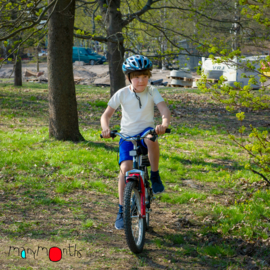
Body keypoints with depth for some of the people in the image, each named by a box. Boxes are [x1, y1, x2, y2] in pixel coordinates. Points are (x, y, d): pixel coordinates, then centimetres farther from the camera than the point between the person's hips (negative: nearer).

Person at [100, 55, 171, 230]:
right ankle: (122, 211, -6)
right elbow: (106, 115, -5)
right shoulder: (122, 94, -5)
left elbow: (165, 110, -16)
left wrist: (164, 125, -39)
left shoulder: (152, 91, -5)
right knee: (125, 168, -18)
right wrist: (106, 128, -28)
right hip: (127, 136, 1)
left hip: (146, 131, -1)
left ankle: (155, 176, -16)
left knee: (151, 138, -38)